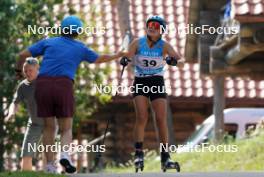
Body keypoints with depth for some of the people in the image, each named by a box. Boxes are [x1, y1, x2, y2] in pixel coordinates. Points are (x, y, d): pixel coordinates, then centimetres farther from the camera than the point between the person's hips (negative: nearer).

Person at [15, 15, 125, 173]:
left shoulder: (48, 42, 18)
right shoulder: (80, 48, 19)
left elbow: (23, 54, 15)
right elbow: (99, 59, 36)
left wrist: (18, 70, 34)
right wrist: (117, 56, 56)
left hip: (43, 85, 1)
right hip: (64, 87, -1)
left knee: (49, 127, 14)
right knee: (66, 129, 7)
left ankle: (50, 166, 5)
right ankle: (65, 155, -23)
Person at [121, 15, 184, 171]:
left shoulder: (164, 45, -6)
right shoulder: (138, 43, -5)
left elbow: (181, 61, -16)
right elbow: (126, 57, -9)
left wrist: (176, 61, -39)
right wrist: (124, 61, -33)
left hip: (157, 82, 1)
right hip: (140, 82, -1)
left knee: (162, 119, -5)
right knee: (142, 117, -16)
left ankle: (165, 157, -1)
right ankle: (139, 154, -15)